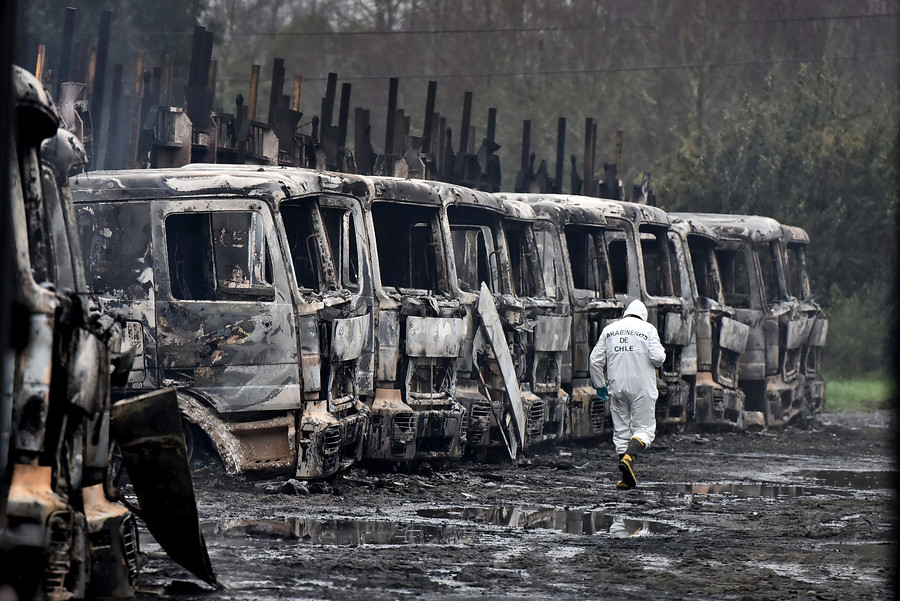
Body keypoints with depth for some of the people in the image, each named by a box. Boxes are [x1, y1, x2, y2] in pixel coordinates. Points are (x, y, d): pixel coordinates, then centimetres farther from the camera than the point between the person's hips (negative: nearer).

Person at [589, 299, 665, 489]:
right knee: (644, 428, 1)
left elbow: (596, 360, 7)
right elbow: (657, 357, -11)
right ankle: (628, 458, -26)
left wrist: (600, 385, 16)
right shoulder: (648, 329, 0)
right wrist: (661, 351, 12)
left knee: (621, 430, 9)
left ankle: (628, 478, 5)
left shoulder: (609, 329, 10)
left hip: (616, 386, 3)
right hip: (642, 387, -3)